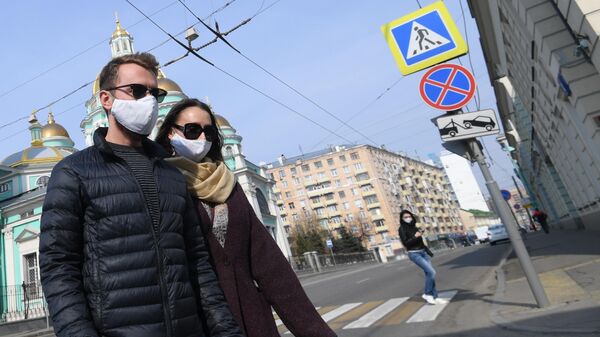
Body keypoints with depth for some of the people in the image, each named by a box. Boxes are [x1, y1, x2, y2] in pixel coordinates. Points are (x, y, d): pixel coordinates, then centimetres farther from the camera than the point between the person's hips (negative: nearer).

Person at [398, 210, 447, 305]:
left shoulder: (415, 227, 13)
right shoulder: (402, 229, -6)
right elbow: (405, 243, -14)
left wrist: (428, 251, 20)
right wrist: (415, 236, -20)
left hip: (423, 252, 7)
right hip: (414, 254, -7)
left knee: (429, 274, 3)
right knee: (431, 272, -16)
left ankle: (435, 297, 10)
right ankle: (427, 294, -2)